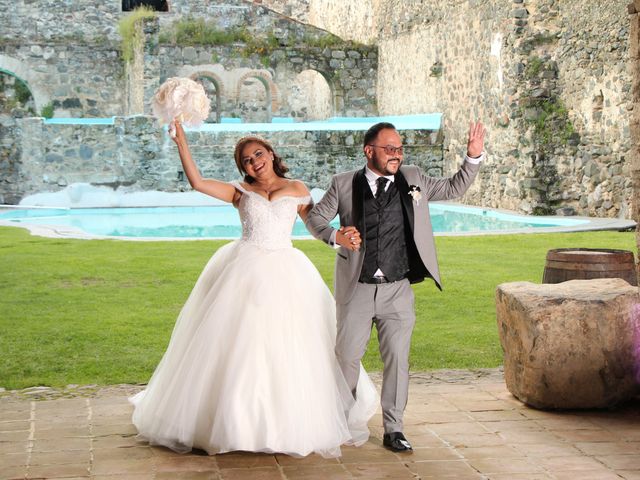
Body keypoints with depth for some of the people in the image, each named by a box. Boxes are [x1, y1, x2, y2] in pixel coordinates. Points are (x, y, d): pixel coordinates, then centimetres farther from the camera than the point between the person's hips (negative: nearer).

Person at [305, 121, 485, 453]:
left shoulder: (413, 180, 6)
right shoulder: (344, 185, -1)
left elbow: (454, 188, 16)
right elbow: (315, 217, 6)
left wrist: (474, 157, 3)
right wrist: (335, 236, -14)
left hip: (398, 290, 1)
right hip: (357, 289, -1)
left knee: (397, 360, 2)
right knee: (347, 356, 8)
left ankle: (393, 430, 12)